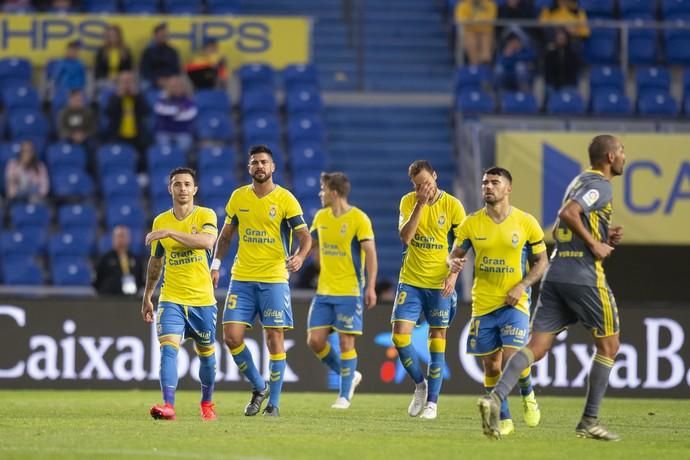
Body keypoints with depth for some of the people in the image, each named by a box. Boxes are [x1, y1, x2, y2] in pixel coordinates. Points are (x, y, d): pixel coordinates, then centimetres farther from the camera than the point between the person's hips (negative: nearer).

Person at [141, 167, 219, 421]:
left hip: (203, 300, -1)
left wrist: (171, 232, -30)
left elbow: (207, 241, -27)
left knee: (206, 353, 12)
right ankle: (168, 405, -27)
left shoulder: (205, 216, -4)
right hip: (171, 298, 1)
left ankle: (207, 403, 34)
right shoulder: (160, 221, 6)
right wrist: (147, 296, 21)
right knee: (168, 347, -19)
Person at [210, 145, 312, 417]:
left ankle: (273, 403, 4)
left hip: (274, 279, -4)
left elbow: (305, 236, -7)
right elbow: (226, 235, 18)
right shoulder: (238, 197, 8)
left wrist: (299, 256, -28)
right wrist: (216, 264, 6)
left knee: (275, 337, -5)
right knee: (232, 335, -5)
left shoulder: (285, 199, -4)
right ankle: (259, 387, 15)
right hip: (241, 278, 4)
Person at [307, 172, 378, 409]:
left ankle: (345, 394, 5)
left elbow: (370, 253, -12)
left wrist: (370, 287, -18)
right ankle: (349, 375, 20)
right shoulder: (321, 217, 9)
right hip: (324, 291, 6)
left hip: (349, 291, -6)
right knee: (315, 340, 0)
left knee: (346, 341, -5)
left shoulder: (358, 219, -10)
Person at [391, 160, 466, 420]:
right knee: (400, 335, -7)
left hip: (439, 284, -2)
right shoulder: (408, 202, 0)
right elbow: (405, 237, -13)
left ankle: (432, 401, 7)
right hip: (410, 281, 2)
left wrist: (454, 274, -15)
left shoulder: (452, 205, -5)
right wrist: (420, 204, -20)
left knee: (437, 341, 0)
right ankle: (420, 385, 15)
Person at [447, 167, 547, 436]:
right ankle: (503, 419, 18)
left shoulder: (526, 223, -4)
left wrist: (522, 285, -12)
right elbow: (455, 255, 10)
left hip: (515, 303, -3)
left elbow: (541, 260, 3)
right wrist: (453, 263, -15)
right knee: (491, 365, 4)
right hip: (482, 304, 3)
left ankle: (527, 394, 14)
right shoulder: (471, 224, 2)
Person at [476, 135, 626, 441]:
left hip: (555, 275, 8)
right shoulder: (600, 186, -8)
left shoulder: (580, 182, 21)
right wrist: (594, 244, -15)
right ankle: (589, 422, 8)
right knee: (608, 346, 8)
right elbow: (568, 213, -24)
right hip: (584, 276, -8)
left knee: (537, 347, -1)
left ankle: (495, 397, -22)